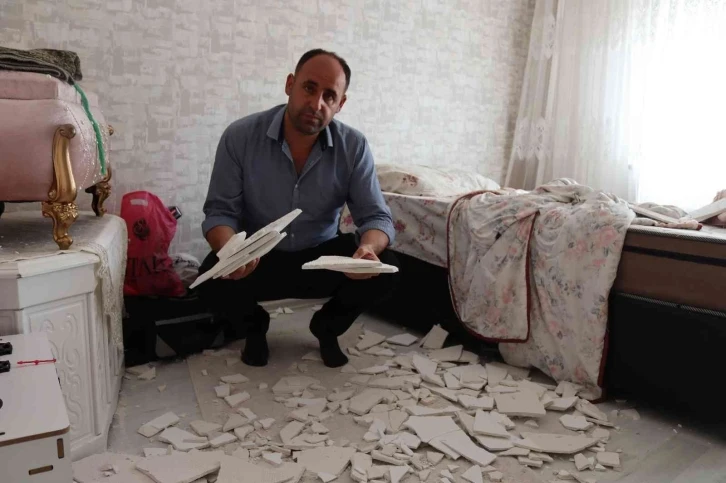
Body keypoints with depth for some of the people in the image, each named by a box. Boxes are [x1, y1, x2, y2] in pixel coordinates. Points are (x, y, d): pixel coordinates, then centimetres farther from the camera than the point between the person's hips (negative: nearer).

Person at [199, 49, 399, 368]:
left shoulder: (354, 147, -12)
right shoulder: (240, 136, -15)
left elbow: (376, 216, -12)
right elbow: (220, 211, -12)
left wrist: (368, 248, -37)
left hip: (322, 257, 1)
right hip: (257, 259, -1)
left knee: (384, 270, -24)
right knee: (212, 281, -31)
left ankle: (327, 327, 10)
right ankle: (254, 327, 9)